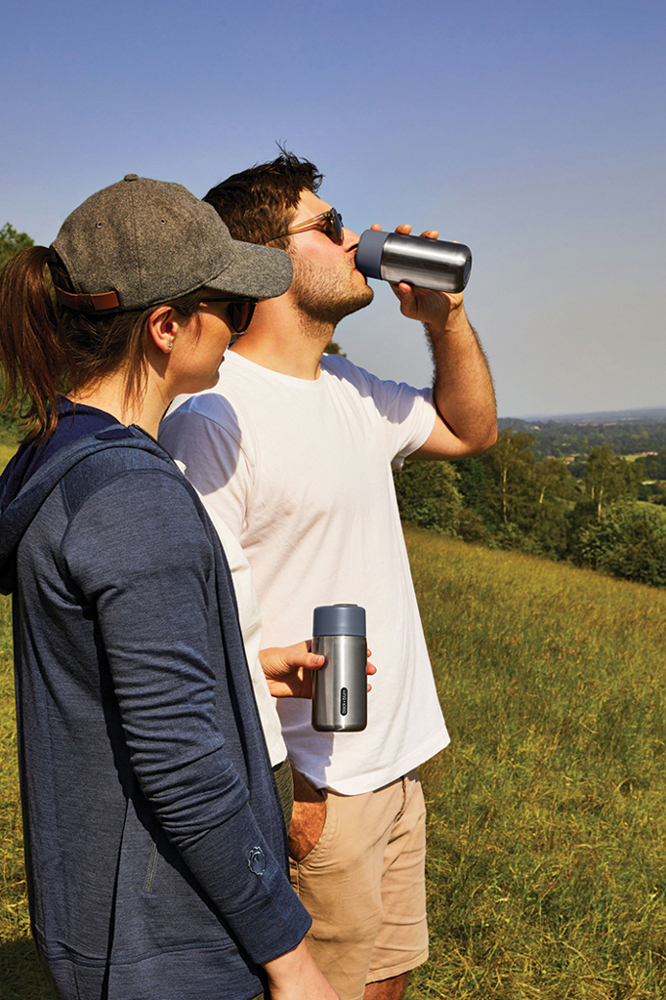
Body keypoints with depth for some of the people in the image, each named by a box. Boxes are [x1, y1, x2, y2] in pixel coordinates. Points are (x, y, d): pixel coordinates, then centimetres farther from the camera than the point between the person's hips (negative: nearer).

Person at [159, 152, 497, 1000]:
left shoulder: (347, 390, 8)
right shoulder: (212, 416, -19)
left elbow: (470, 431, 22)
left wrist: (444, 318, 6)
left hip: (396, 763, 8)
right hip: (315, 788, -8)